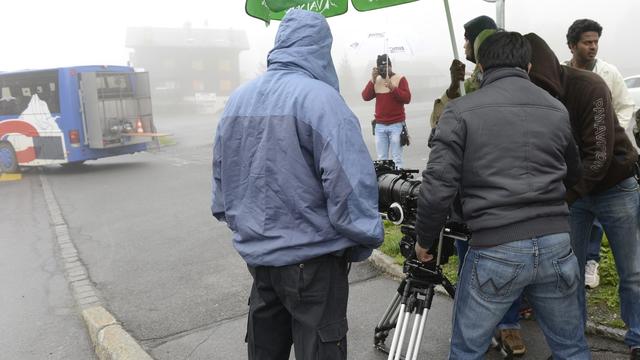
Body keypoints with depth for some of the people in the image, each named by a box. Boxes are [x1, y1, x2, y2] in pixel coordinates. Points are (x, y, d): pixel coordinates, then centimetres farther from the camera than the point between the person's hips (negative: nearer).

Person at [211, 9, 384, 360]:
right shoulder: (320, 97, -18)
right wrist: (364, 242, -8)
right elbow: (350, 185, -23)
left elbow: (220, 179, 10)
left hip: (256, 252, 7)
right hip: (311, 258, -7)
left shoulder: (237, 99, 4)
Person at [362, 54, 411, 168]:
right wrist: (372, 80, -7)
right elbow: (365, 97, 1)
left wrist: (392, 88, -20)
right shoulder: (376, 80, 11)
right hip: (379, 125, 3)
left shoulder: (400, 79, 1)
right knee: (381, 159, 3)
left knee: (396, 159, -7)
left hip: (396, 125, -3)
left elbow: (407, 98, -9)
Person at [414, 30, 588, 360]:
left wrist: (423, 239, 3)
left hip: (495, 250, -4)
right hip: (555, 244, 4)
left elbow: (437, 185, -11)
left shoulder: (461, 111, -5)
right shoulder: (557, 110, 9)